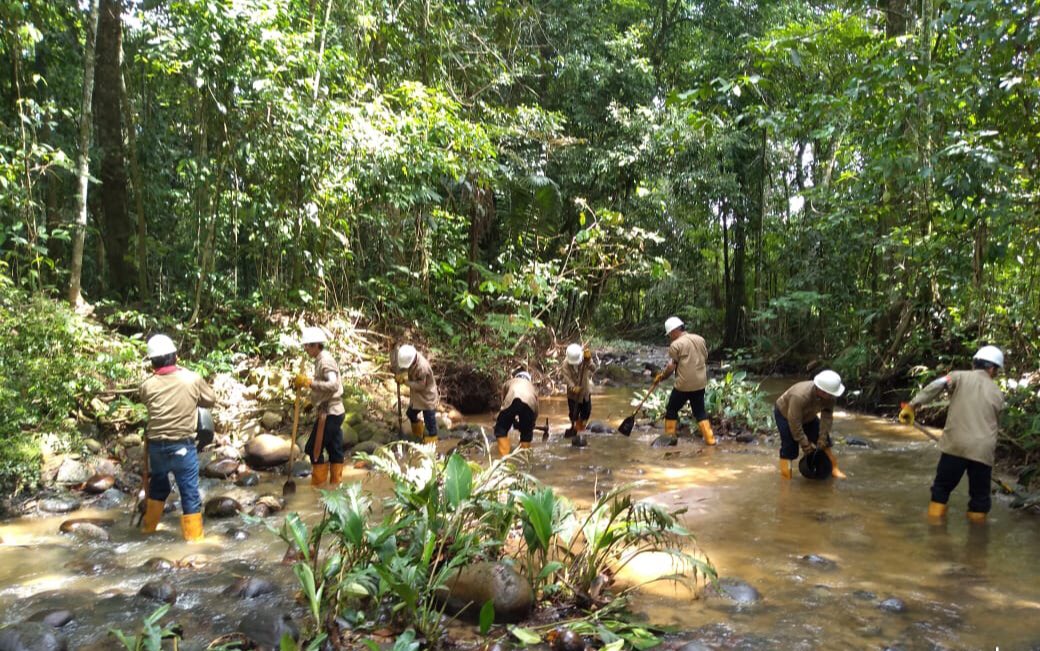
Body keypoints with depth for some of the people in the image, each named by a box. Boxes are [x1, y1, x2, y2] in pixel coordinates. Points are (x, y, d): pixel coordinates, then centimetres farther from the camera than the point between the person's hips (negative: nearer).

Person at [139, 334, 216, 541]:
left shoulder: (148, 386, -7)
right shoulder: (192, 379, -10)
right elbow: (211, 400, 4)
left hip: (156, 445, 3)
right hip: (183, 446, -3)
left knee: (158, 484, 26)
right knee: (190, 492, 5)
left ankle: (148, 525, 41)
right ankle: (193, 536, 9)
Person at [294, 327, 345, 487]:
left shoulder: (325, 361, -17)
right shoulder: (322, 359, 13)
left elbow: (333, 385, -30)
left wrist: (309, 382, -29)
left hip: (329, 413, -9)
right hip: (334, 411, 9)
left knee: (314, 448, -2)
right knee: (334, 448, 12)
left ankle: (318, 483, 5)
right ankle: (335, 482, 19)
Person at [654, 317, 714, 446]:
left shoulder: (676, 345, -12)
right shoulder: (700, 339, 7)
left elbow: (671, 367, -11)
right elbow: (705, 359, 16)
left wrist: (661, 377, 2)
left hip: (684, 384, -6)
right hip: (700, 383, 6)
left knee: (672, 409, 11)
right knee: (700, 411, 14)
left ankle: (670, 436, 16)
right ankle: (710, 438, 10)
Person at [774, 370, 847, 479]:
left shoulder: (829, 396, -27)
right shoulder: (800, 396, -45)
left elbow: (827, 417, -17)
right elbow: (794, 423, -36)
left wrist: (822, 439, -20)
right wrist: (805, 444, -27)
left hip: (808, 415, 6)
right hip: (785, 414, -6)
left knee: (824, 442, 1)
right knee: (789, 446, -11)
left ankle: (834, 468, 14)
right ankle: (786, 478, -2)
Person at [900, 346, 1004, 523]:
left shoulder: (960, 377, 4)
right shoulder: (997, 392, 12)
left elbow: (936, 385, -14)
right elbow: (997, 424, 18)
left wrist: (912, 405, -14)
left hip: (956, 444, -1)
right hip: (983, 449, 1)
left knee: (942, 485, 13)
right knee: (980, 493, 13)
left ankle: (935, 516, 15)